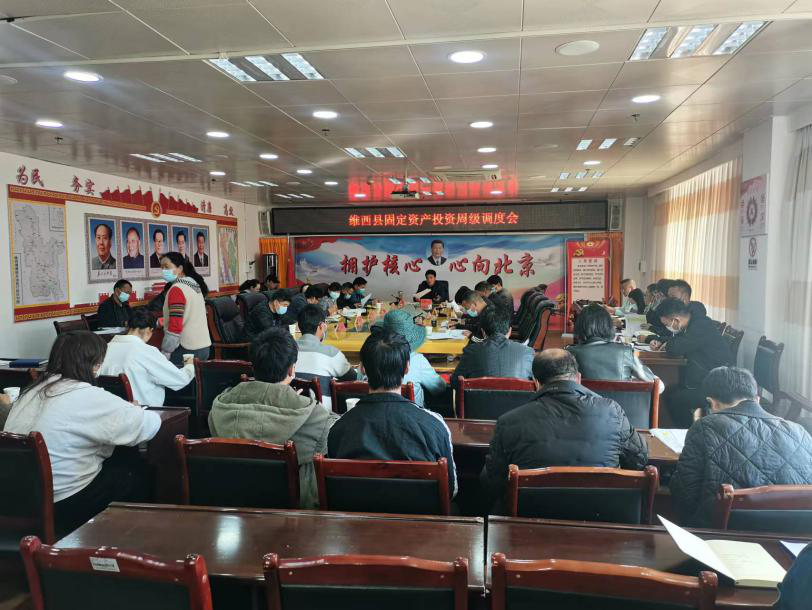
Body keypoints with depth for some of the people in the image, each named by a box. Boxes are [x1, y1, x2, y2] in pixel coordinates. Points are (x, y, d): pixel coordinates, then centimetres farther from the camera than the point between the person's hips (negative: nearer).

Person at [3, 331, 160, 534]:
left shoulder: (33, 391, 3)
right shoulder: (86, 397, -21)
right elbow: (151, 424, -16)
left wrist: (124, 411, 6)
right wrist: (134, 411, 7)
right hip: (61, 508, -8)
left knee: (118, 463, 23)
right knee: (136, 476, 15)